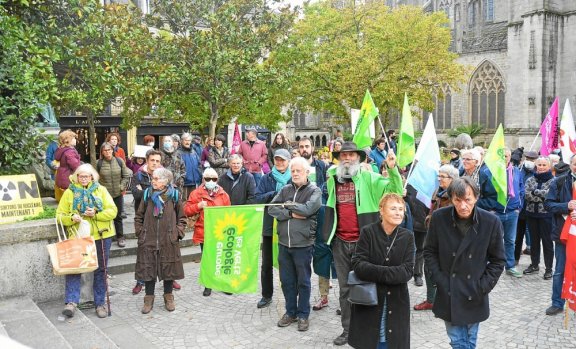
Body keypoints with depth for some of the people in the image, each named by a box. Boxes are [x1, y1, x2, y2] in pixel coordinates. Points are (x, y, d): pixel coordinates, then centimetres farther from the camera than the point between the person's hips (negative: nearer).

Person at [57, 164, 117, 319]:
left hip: (101, 236, 1)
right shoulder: (70, 192, 4)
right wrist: (71, 218, -18)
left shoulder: (101, 190, 4)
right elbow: (60, 215, 2)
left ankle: (100, 303, 16)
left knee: (100, 270, 7)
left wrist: (96, 214, -17)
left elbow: (112, 211, -3)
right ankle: (71, 302, -8)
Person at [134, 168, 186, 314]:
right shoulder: (147, 194, 3)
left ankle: (168, 297, 24)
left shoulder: (174, 195, 0)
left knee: (169, 269, 8)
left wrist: (177, 233, -3)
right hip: (148, 241, 1)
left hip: (169, 242, -1)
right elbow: (139, 216, 12)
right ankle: (149, 299, 20)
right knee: (148, 269, 6)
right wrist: (140, 232, 3)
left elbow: (182, 218, 7)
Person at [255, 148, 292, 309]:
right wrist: (274, 194, -15)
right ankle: (266, 295, 25)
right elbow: (258, 198, -2)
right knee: (267, 263, 12)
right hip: (269, 225, 3)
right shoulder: (266, 178, 6)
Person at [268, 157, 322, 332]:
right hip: (283, 242, 4)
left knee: (303, 281, 8)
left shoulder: (314, 191, -3)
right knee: (286, 280, 13)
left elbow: (308, 209, -20)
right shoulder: (285, 190, 9)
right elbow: (271, 208, -3)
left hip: (303, 243, -4)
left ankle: (303, 314, 22)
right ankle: (290, 312, 28)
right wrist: (292, 213, -14)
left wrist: (288, 204, -7)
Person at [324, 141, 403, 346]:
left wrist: (392, 169, -28)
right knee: (345, 288, 12)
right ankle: (347, 329, 24)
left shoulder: (369, 178, -6)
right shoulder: (332, 178, 6)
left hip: (363, 241, -3)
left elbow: (396, 190, -13)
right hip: (340, 242, 4)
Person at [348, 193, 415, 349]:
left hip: (396, 303, 2)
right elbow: (358, 265, -15)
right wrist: (389, 272, -23)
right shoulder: (368, 232, -5)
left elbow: (407, 271, -8)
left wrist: (375, 274, -19)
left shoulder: (407, 236, 2)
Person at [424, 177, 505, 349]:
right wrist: (439, 280, -6)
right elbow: (430, 251, 2)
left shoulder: (491, 222, -11)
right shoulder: (439, 217, -9)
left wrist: (482, 287, -8)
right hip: (448, 294, 0)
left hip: (474, 297, 0)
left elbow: (498, 260, -1)